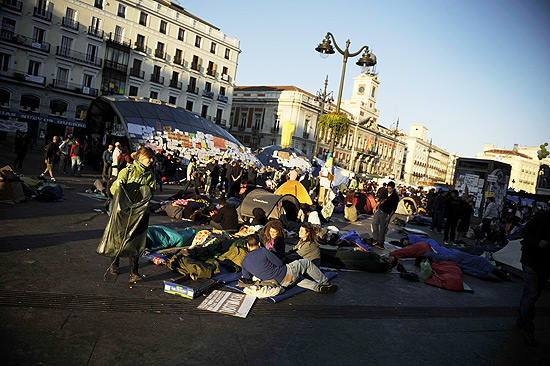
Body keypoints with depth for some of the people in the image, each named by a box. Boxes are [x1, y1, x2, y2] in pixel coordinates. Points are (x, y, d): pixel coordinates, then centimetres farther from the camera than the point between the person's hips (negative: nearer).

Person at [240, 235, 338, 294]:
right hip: (285, 274, -7)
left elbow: (247, 279, 9)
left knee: (299, 279, 32)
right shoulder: (262, 251, -16)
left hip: (280, 283, 7)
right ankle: (324, 282, 26)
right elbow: (279, 263, -12)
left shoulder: (244, 262, 2)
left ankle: (319, 287, 18)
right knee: (307, 262, 13)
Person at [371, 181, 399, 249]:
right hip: (379, 209, 4)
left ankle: (380, 242, 13)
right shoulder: (384, 192, 2)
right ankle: (375, 239, 4)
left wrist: (389, 217, -14)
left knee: (383, 228, -1)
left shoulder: (395, 197, -11)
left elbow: (394, 209, -9)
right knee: (375, 223, -11)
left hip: (386, 213, -4)